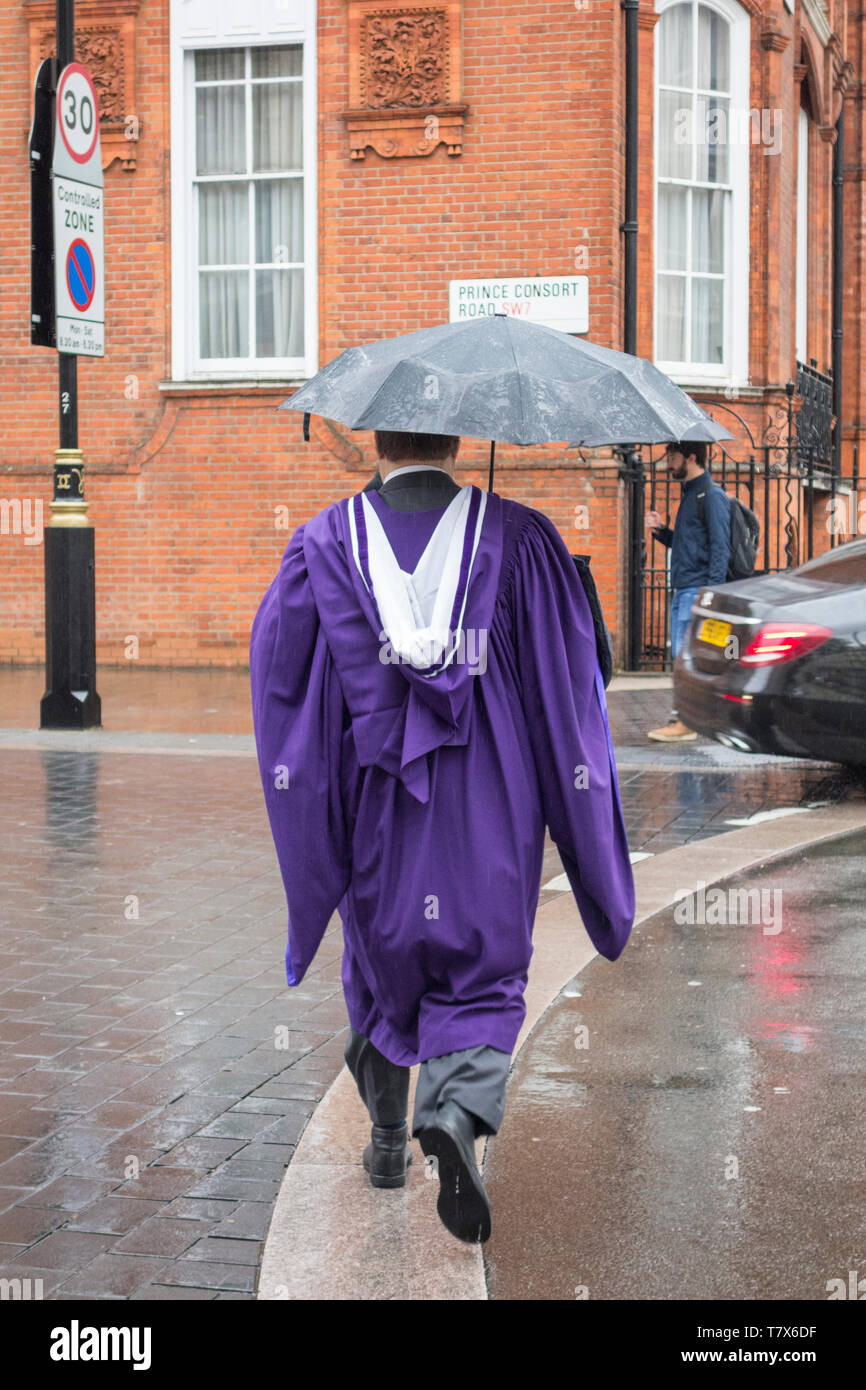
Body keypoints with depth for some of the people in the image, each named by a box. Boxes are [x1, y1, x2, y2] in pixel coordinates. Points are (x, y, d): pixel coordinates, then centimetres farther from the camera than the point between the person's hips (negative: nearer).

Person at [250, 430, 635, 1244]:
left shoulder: (324, 543, 0)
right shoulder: (521, 538, -2)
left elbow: (276, 665, -3)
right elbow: (571, 675, -2)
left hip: (373, 803, 1)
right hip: (488, 808, -1)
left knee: (381, 964, 21)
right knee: (483, 981, 7)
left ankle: (388, 1140, 35)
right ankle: (455, 1117, -20)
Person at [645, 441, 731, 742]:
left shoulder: (712, 496, -9)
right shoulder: (688, 494, 20)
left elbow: (720, 548, -15)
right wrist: (661, 530, 9)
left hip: (698, 590, -10)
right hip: (681, 590, 10)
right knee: (680, 656, 9)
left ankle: (686, 721, -8)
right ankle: (681, 717, 12)